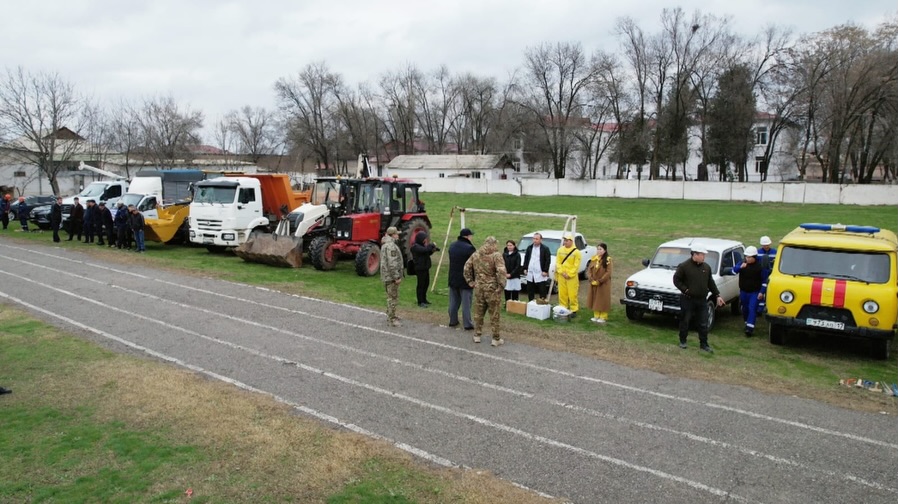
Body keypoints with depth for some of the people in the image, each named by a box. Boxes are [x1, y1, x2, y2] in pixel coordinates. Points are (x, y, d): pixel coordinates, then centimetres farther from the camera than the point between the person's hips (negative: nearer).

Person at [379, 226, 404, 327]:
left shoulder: (386, 244, 15)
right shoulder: (391, 246, -20)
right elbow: (392, 263, -25)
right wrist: (397, 277, -22)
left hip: (387, 276, 11)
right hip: (391, 276, -11)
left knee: (391, 297, 20)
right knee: (393, 297, -4)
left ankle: (390, 316, 31)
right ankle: (392, 319, 1)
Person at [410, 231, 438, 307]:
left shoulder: (422, 245, 14)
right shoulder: (415, 247, -17)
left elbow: (427, 253, 22)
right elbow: (424, 250, -32)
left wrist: (432, 250, 2)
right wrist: (431, 245, -16)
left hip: (425, 268, 10)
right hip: (420, 269, -10)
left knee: (426, 283, 17)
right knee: (421, 284, -4)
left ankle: (424, 299, 31)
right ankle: (420, 302, 3)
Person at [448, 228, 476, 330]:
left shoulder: (452, 246, 5)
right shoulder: (469, 248, -20)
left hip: (453, 278, 7)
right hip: (466, 279, -7)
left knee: (453, 301, 16)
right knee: (466, 303, 0)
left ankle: (453, 321, 25)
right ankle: (468, 324, 4)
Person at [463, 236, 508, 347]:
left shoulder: (475, 255, 5)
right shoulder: (496, 255, -12)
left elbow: (467, 269, 7)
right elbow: (501, 272, -22)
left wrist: (471, 282, 11)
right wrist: (501, 286, -12)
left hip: (479, 288, 4)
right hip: (493, 289, -4)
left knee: (478, 313, 16)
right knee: (494, 314, 5)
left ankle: (477, 335, 24)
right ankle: (496, 339, 12)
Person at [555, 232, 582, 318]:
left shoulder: (576, 252, -7)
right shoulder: (560, 250, 6)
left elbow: (576, 266, -8)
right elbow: (558, 262, 5)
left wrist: (569, 274, -13)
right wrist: (562, 272, -7)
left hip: (572, 276, -4)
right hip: (561, 276, 4)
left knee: (572, 294, -2)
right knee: (562, 294, 8)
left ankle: (574, 310, 6)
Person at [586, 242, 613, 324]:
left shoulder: (607, 260, -9)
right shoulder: (593, 259, 7)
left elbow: (608, 273, -14)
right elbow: (589, 270, 5)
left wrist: (600, 281, -18)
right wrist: (591, 280, -10)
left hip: (603, 284, -5)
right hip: (593, 284, 5)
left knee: (603, 300, 0)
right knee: (594, 300, 10)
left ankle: (603, 317, 8)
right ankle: (596, 316, 20)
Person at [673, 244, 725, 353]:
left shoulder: (706, 267, 7)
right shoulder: (684, 266, -10)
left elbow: (711, 283, 15)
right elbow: (676, 280, -6)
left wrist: (717, 295, 11)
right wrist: (685, 290, -14)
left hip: (702, 300, 4)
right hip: (687, 300, -4)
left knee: (703, 324, 6)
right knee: (685, 321, 8)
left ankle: (704, 344, 15)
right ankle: (682, 341, 23)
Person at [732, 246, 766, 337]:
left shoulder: (760, 266, -10)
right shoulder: (742, 263, 0)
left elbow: (764, 280, -5)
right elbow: (734, 271, -7)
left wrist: (762, 292, -10)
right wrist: (740, 267, -26)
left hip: (755, 292, -4)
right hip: (743, 291, 4)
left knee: (752, 309, -13)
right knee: (745, 309, 14)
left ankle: (750, 328, -20)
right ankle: (747, 324, 32)